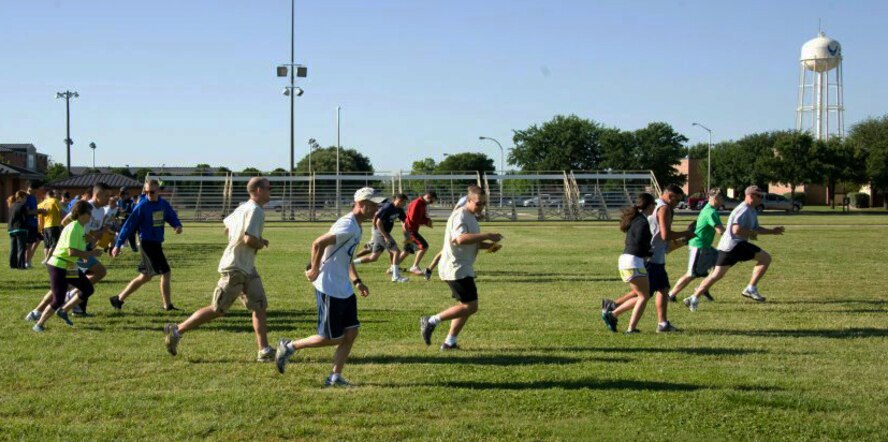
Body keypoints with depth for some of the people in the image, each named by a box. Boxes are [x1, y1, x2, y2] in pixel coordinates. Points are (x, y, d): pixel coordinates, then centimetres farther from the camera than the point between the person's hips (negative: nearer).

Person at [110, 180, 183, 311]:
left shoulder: (164, 204, 6)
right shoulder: (142, 207, -12)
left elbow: (172, 217, 13)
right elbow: (129, 225, -10)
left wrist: (177, 226, -12)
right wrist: (118, 245, -10)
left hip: (157, 244, 7)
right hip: (147, 243, -7)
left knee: (145, 277, 13)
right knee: (165, 272, -8)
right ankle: (168, 305, 1)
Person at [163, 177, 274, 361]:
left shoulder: (243, 208, 13)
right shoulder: (255, 210, -17)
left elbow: (227, 227, 25)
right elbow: (249, 239, -27)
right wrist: (261, 244, -5)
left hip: (247, 270, 10)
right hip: (235, 269, -10)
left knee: (260, 307, 5)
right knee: (217, 310, -4)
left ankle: (264, 351, 5)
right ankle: (176, 330, 5)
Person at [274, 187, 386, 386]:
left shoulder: (356, 227, 12)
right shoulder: (348, 226, -21)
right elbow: (318, 244, -28)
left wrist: (356, 281, 16)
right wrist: (314, 269, -17)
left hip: (345, 290, 10)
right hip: (329, 289, -10)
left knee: (351, 333, 6)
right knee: (332, 338, -1)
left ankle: (335, 377, 14)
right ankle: (289, 347, 15)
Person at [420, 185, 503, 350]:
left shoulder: (472, 217, 17)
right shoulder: (460, 216, -16)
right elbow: (461, 238, -32)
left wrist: (489, 245, 5)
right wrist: (487, 236, -29)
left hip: (463, 268, 11)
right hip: (456, 268, -11)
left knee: (466, 306, 12)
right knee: (470, 306, -11)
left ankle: (450, 342, 17)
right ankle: (431, 321, -4)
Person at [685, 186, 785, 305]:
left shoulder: (751, 211, 20)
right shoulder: (744, 210, -13)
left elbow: (756, 228, 29)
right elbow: (737, 230, -24)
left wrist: (772, 231, 21)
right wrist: (751, 233, -12)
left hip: (726, 246, 11)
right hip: (735, 245, -10)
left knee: (716, 275, 12)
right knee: (766, 258, -8)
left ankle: (694, 298, 11)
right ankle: (751, 289, -8)